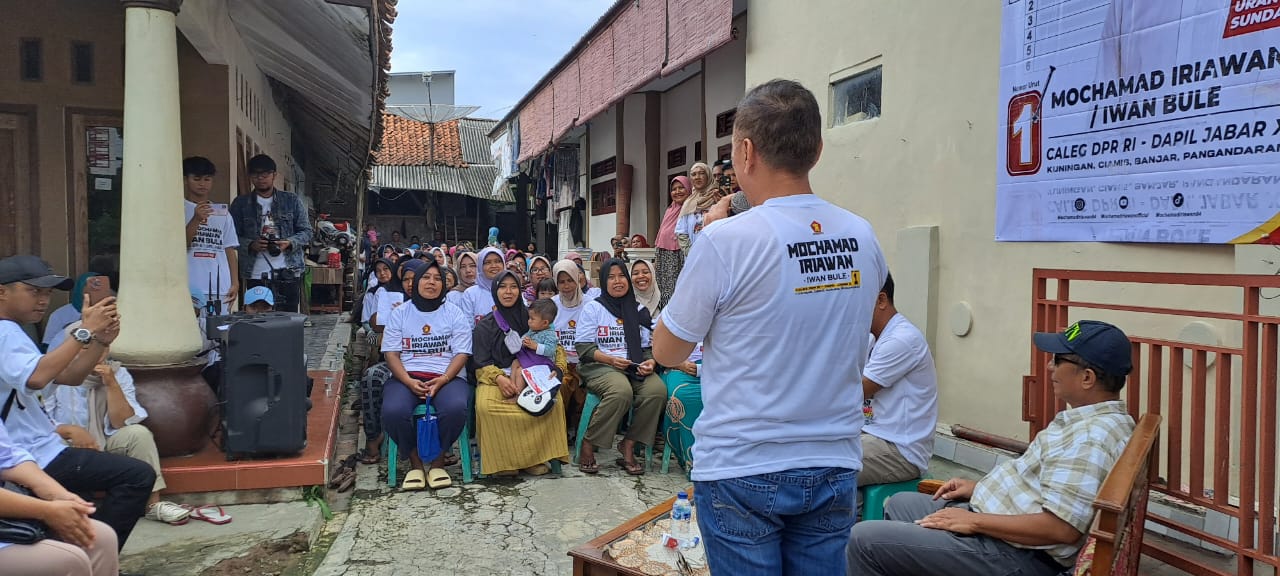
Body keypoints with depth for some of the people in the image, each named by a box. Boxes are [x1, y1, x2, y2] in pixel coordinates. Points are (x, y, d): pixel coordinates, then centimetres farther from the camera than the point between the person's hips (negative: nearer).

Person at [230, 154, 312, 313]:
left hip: (288, 274, 0)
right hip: (256, 276, 0)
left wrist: (289, 243, -10)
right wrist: (250, 244, -13)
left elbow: (306, 232, 8)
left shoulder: (292, 200, 10)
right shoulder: (241, 204, 9)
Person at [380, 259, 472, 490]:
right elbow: (391, 354, 5)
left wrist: (442, 380, -17)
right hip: (407, 376, 1)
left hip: (447, 377, -1)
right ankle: (415, 461, -6)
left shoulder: (455, 315, 9)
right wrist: (409, 382, -13)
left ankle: (438, 461, -8)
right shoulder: (399, 314, 12)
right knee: (393, 411, -31)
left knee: (456, 408, -34)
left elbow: (462, 354, 1)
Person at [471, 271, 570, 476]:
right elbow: (481, 363, 3)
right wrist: (499, 378, -18)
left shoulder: (530, 318, 14)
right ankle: (503, 460, -21)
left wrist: (558, 368, -4)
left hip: (529, 377, 1)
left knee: (554, 401, -32)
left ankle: (535, 456, -20)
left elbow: (554, 348, 17)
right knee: (485, 406, -36)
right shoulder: (484, 326, 9)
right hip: (495, 377, -1)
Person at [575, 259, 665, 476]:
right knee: (621, 391, -37)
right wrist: (611, 359, -16)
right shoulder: (592, 308, 6)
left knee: (657, 389, -28)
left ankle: (628, 445, -13)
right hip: (599, 366, -4)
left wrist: (650, 361, -8)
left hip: (634, 367, 4)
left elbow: (648, 346, 15)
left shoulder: (638, 310, 17)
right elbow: (584, 348, -1)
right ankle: (588, 446, -19)